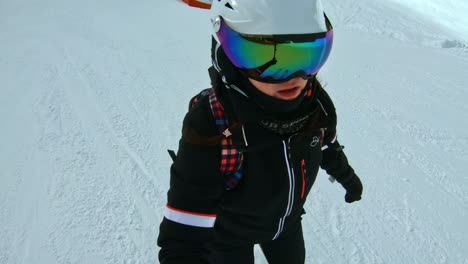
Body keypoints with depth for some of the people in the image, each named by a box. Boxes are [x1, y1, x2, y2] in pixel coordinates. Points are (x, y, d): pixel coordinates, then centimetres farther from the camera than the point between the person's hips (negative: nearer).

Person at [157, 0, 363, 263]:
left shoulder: (315, 101, -25)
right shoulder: (209, 127, -41)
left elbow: (325, 144, 1)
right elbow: (184, 237, -38)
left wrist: (346, 175, 19)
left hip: (288, 218, 5)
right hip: (229, 230, -4)